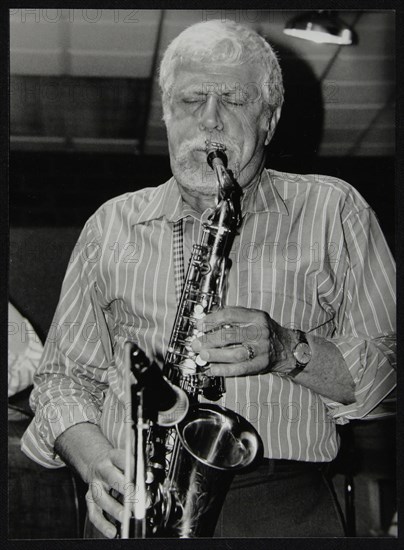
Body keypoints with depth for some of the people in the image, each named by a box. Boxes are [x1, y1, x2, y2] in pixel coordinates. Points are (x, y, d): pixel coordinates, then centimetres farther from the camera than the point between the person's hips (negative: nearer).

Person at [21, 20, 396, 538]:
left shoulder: (331, 210, 11)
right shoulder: (112, 224, 16)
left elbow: (384, 369, 8)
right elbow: (63, 375, 15)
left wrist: (288, 350, -10)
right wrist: (95, 459, -4)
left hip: (284, 509, -1)